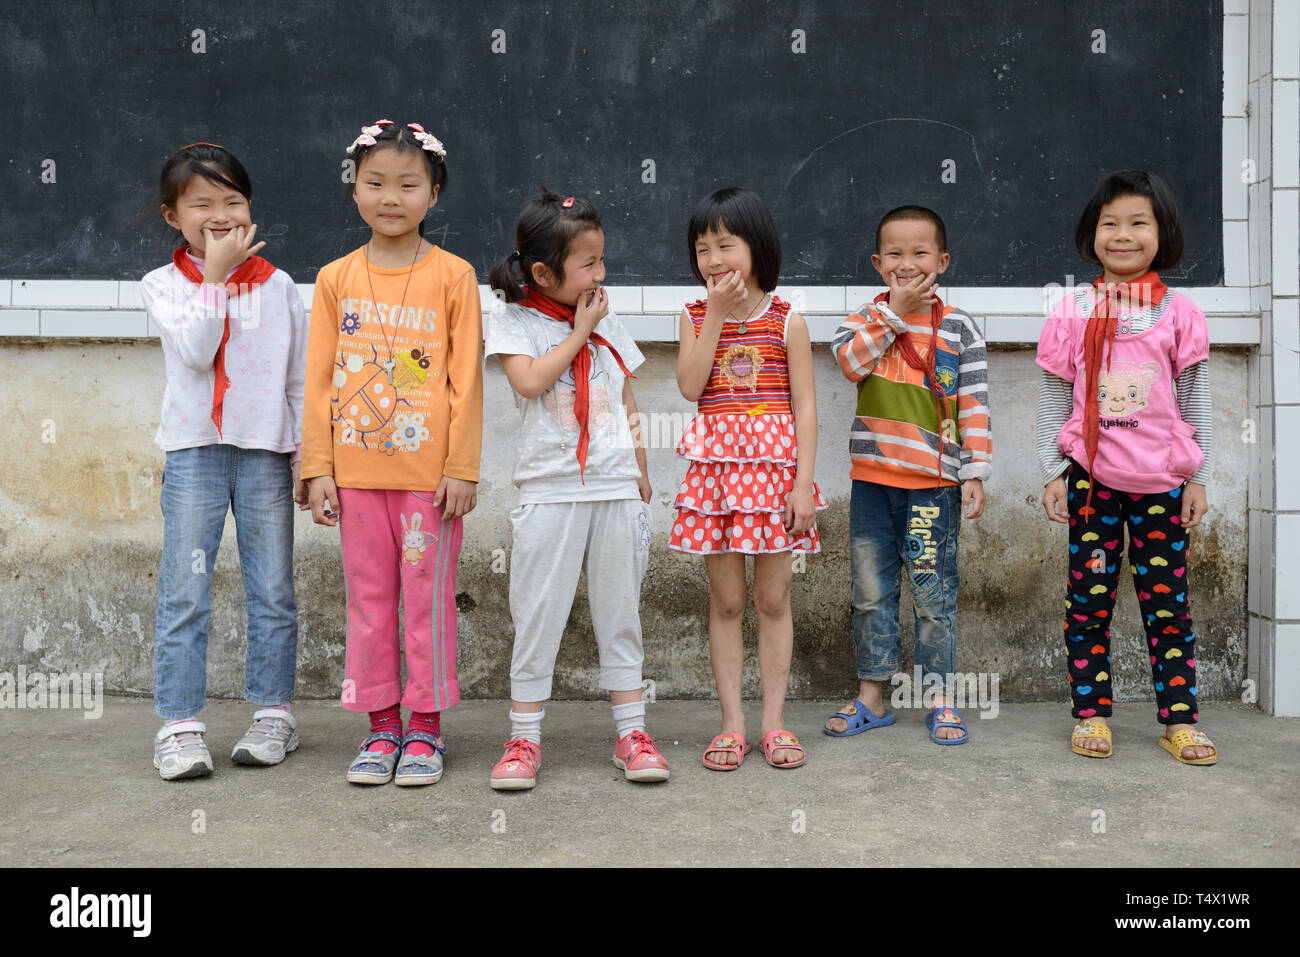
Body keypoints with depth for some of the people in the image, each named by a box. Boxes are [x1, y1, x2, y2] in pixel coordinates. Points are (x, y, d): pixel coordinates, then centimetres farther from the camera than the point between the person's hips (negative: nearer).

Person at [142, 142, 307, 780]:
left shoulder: (277, 286, 7)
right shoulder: (163, 285, 5)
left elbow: (300, 378, 9)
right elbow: (195, 351, -14)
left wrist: (307, 456, 5)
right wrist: (216, 276, -10)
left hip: (266, 452, 1)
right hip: (195, 450, -1)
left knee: (272, 592, 6)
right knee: (185, 593, -1)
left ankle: (273, 713, 17)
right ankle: (180, 725, 7)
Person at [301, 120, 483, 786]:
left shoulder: (452, 276, -1)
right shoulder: (336, 279, 6)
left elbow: (466, 380, -3)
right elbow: (319, 380, 7)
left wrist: (462, 468, -7)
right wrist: (319, 468, 2)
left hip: (428, 472, -3)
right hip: (357, 471, 3)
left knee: (428, 599, 5)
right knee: (368, 600, 10)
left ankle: (426, 728, 19)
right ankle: (382, 727, 23)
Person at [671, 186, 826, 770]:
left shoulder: (787, 321, 1)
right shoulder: (695, 317, 7)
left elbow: (804, 405, -2)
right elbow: (690, 387, -8)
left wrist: (803, 482, -9)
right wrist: (716, 313, -9)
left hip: (775, 466, -1)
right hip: (716, 466, 2)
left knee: (772, 598, 5)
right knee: (726, 600, 6)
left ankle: (773, 721, 15)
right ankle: (731, 722, 14)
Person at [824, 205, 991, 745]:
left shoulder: (958, 328, 2)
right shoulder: (865, 320, 6)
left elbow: (974, 406, 0)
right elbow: (850, 362, -15)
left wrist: (975, 472, -6)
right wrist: (894, 310, -13)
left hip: (934, 482, -2)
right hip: (873, 479, 2)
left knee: (934, 593, 3)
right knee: (871, 592, 9)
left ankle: (940, 700, 15)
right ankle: (871, 698, 20)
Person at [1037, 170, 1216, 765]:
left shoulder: (1179, 314, 3)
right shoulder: (1074, 314, 2)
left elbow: (1196, 402, 7)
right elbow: (1053, 400, 4)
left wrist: (1197, 480, 4)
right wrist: (1052, 474, 0)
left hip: (1161, 481, 0)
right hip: (1091, 477, 0)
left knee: (1167, 600, 4)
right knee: (1089, 598, 4)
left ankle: (1178, 720, 13)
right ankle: (1091, 714, 15)